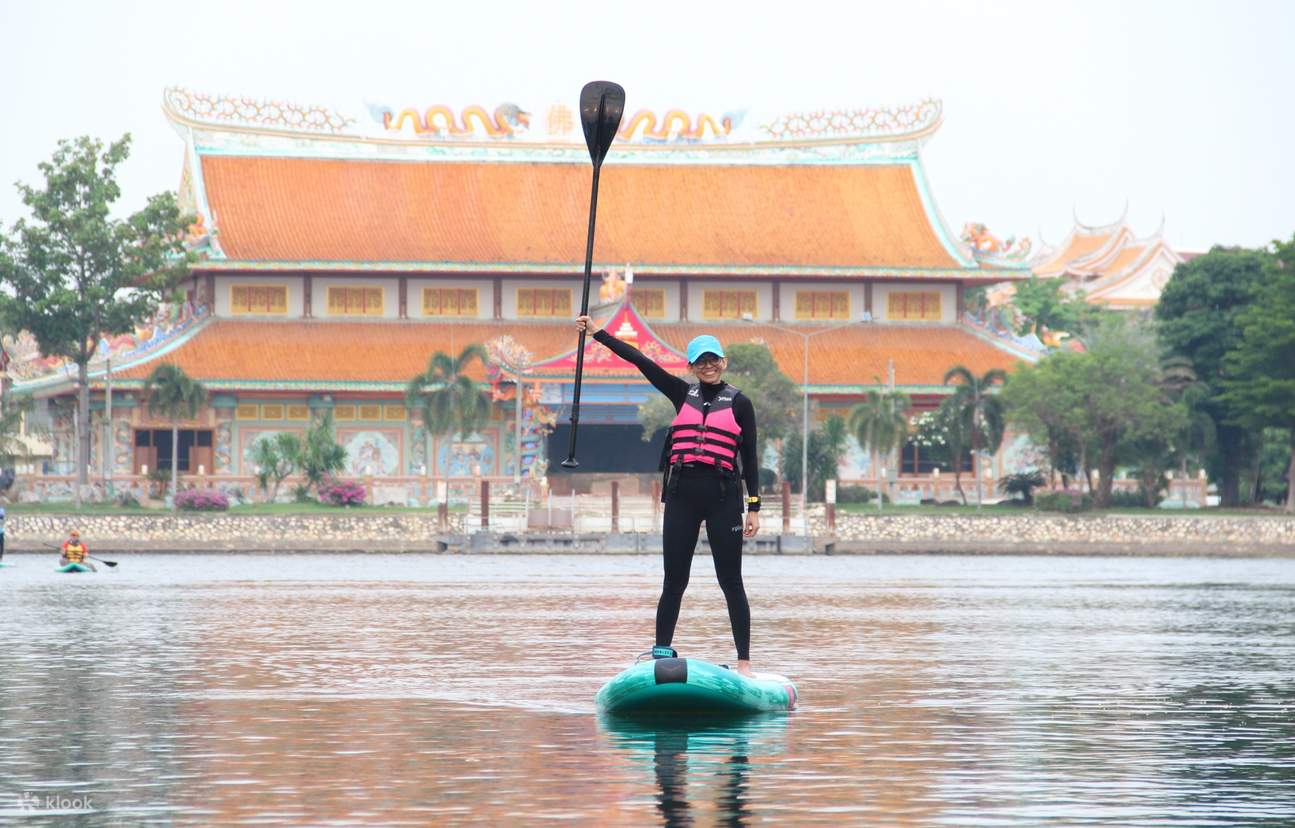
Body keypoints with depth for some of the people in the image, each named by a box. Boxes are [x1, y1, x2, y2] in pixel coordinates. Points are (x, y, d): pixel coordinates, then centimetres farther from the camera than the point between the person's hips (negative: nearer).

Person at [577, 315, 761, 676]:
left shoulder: (739, 404, 5)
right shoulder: (682, 394, 12)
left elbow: (749, 458, 4)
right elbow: (639, 360, 8)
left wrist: (753, 508, -1)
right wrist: (597, 333, 5)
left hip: (723, 497, -3)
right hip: (682, 496, 3)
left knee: (731, 582, 0)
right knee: (674, 582, 6)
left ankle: (744, 662, 3)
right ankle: (661, 656, 12)